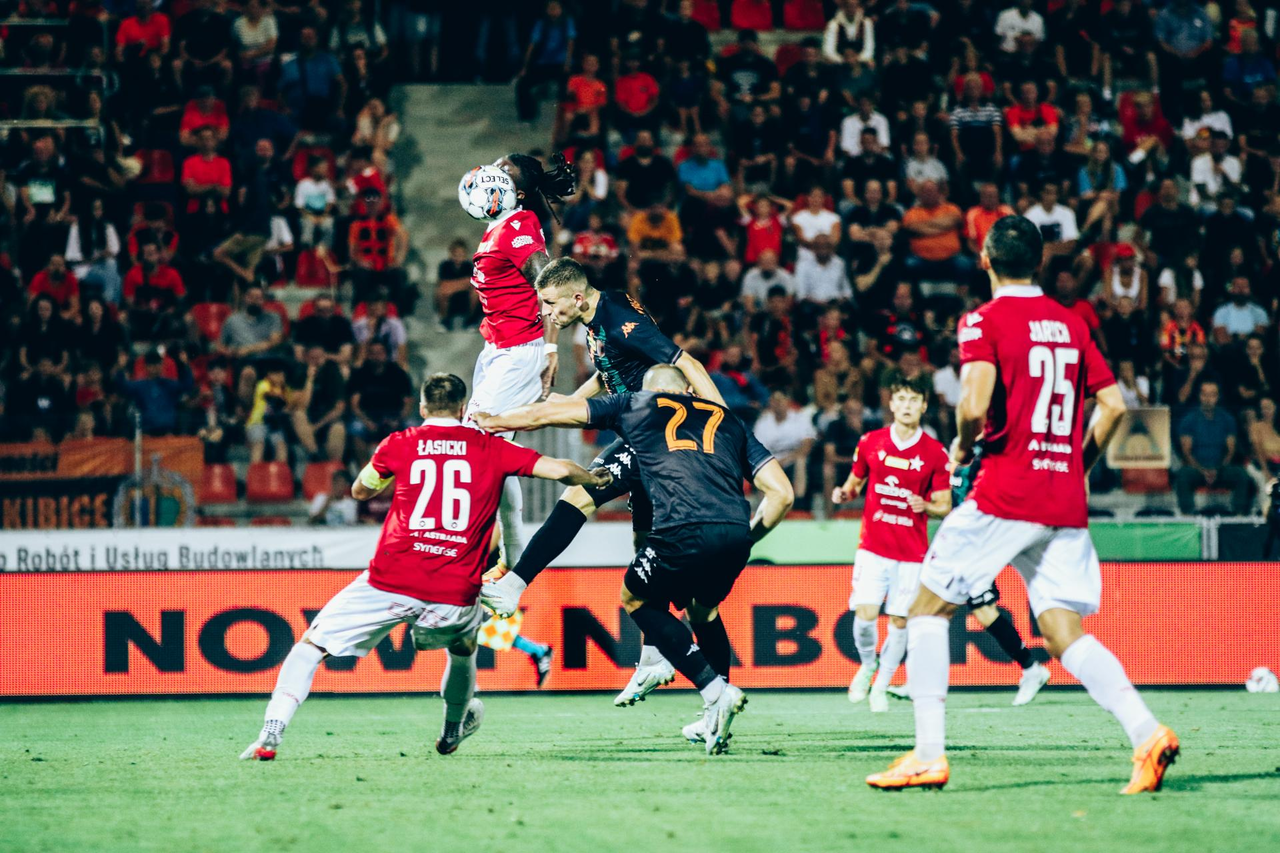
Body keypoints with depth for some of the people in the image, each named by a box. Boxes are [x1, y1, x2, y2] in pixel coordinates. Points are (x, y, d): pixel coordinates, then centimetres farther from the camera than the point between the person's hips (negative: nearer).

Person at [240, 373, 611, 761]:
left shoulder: (399, 445, 8)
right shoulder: (490, 449, 8)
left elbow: (360, 492, 25)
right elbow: (560, 470, 6)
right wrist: (595, 480, 26)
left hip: (391, 583, -1)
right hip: (456, 594, 2)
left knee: (312, 645, 10)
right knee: (463, 642, 36)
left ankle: (270, 735, -4)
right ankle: (454, 730, 49)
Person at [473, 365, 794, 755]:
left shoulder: (635, 405, 24)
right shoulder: (729, 422, 29)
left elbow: (547, 414, 31)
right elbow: (782, 493, 20)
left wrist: (490, 422, 47)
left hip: (683, 532, -4)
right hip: (735, 533, 4)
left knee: (637, 599, 23)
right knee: (703, 609, 32)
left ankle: (716, 690, 7)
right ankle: (713, 722, 31)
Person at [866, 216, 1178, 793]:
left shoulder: (984, 321, -5)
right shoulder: (1071, 324, 12)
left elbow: (975, 404, -18)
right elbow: (1113, 405, 11)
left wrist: (963, 448, 2)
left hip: (1006, 495, -6)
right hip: (1066, 503, 6)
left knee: (928, 608, 6)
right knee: (1063, 632, 7)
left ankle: (929, 755, -2)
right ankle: (1145, 733, -14)